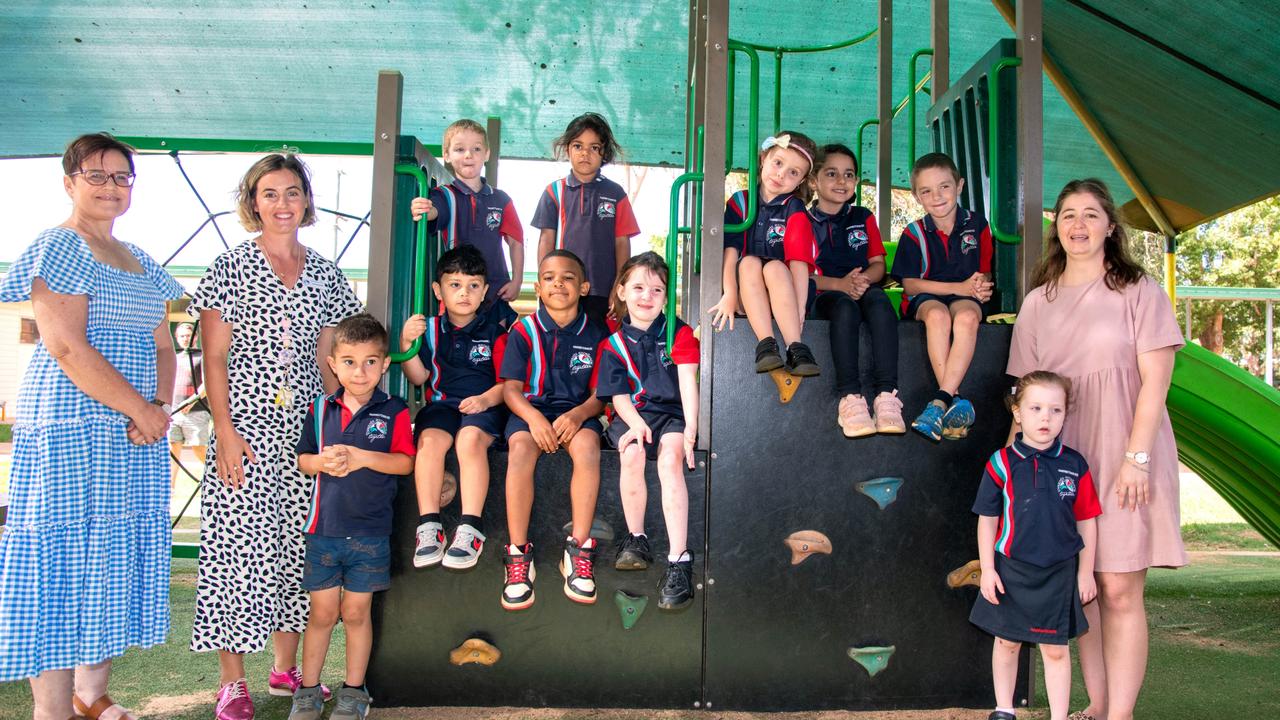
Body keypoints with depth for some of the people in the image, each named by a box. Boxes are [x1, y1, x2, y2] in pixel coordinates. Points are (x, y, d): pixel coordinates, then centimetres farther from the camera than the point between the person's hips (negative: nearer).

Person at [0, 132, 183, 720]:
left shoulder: (139, 262, 18)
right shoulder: (56, 248, -5)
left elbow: (162, 345, 17)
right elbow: (65, 345, -16)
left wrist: (161, 405, -3)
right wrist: (141, 409, -15)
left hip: (137, 436, 8)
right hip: (70, 432, -7)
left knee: (116, 564, 10)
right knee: (63, 562, -4)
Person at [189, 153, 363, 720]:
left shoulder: (324, 274, 11)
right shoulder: (230, 267, 0)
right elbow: (214, 357, -4)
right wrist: (225, 430, -11)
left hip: (307, 429, 4)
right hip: (245, 429, -4)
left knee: (298, 545, 8)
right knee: (238, 547, -3)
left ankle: (286, 668, 21)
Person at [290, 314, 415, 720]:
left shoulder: (394, 412, -5)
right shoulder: (320, 409, 4)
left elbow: (405, 462, -10)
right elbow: (302, 460, 8)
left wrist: (362, 457, -21)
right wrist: (323, 461, -13)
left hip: (370, 533, -2)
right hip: (323, 529, 2)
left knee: (356, 612, 9)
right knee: (322, 612, 10)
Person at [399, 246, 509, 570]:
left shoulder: (494, 330, 5)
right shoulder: (430, 329, 13)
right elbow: (418, 377, 9)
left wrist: (485, 399, -18)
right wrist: (406, 343, -6)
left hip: (484, 406, -2)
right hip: (442, 403, 3)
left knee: (470, 439, -34)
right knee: (429, 439, -29)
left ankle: (470, 529, -33)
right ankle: (428, 526, -26)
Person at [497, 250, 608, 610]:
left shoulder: (594, 335, 5)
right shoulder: (524, 331, 3)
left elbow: (600, 394, 3)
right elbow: (510, 387, -2)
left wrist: (578, 414, -20)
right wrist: (533, 417, -22)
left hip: (576, 411, 1)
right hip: (530, 408, 0)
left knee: (587, 445, -34)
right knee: (521, 449, -34)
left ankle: (578, 549, -24)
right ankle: (518, 552, -24)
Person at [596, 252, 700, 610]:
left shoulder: (679, 333, 3)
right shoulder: (614, 344, 7)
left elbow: (687, 380, -9)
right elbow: (619, 396, 2)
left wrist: (690, 428, -23)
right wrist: (637, 424, -20)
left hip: (672, 413, -1)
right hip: (633, 415, 1)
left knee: (670, 459, -33)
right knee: (632, 452, -32)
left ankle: (679, 560, -36)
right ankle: (635, 539, -11)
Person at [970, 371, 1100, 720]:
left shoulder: (1075, 465, -3)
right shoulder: (1001, 463, -7)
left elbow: (1086, 521, 3)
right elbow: (987, 519, -3)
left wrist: (1085, 572, 4)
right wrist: (987, 569, -5)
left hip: (1059, 574, 0)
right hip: (1011, 570, 0)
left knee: (1056, 649, 8)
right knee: (1007, 643, 14)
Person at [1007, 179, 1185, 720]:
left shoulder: (1138, 291, 1)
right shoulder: (1038, 301, 11)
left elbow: (1154, 381, -5)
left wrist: (1136, 457, -13)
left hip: (1126, 457, -3)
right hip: (1064, 457, 4)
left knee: (1120, 590, -5)